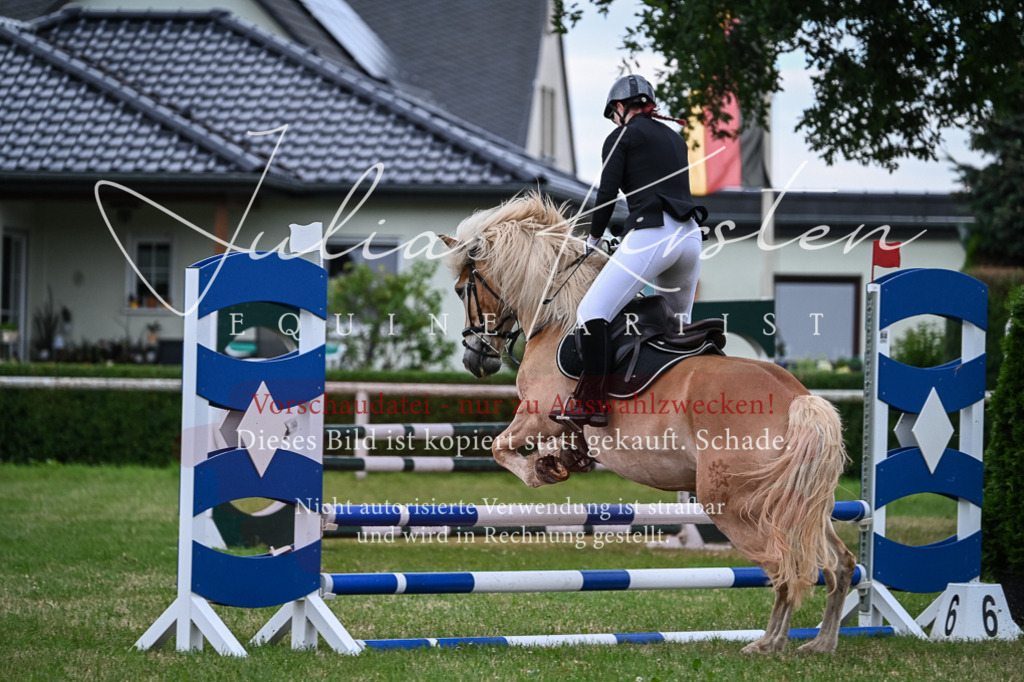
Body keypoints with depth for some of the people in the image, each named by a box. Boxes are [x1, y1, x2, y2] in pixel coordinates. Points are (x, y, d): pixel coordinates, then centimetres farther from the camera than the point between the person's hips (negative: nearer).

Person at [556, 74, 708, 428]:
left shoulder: (621, 137, 5)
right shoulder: (676, 139, 25)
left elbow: (607, 195, -1)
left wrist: (594, 238, 15)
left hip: (651, 236, -7)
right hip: (691, 236, 7)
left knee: (591, 312, -10)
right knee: (680, 323, 27)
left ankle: (592, 402, -22)